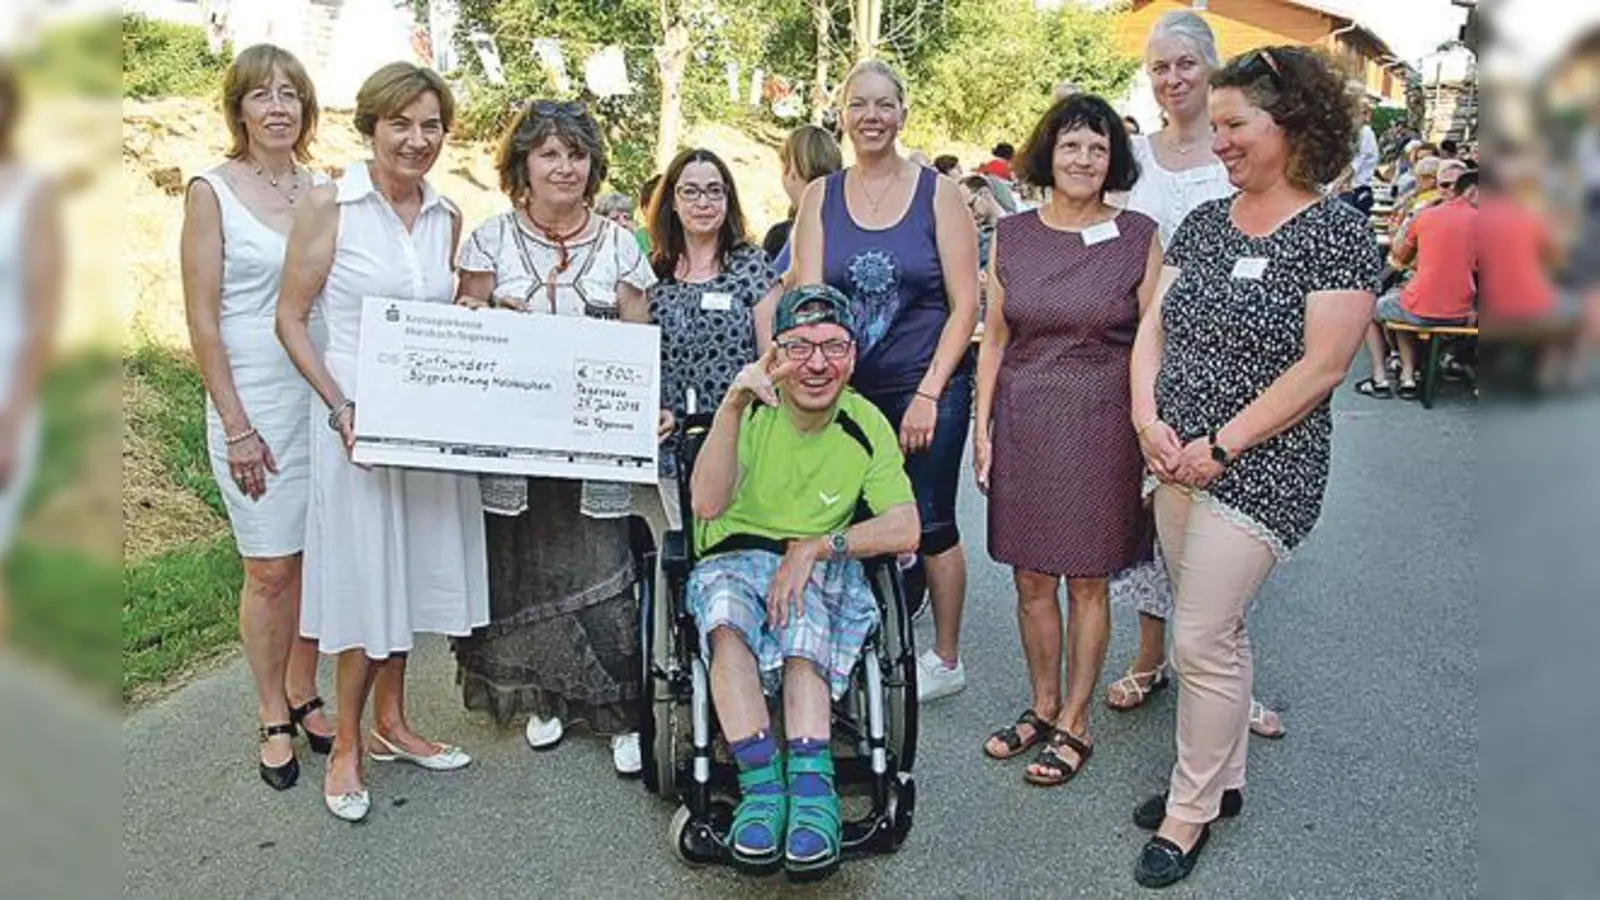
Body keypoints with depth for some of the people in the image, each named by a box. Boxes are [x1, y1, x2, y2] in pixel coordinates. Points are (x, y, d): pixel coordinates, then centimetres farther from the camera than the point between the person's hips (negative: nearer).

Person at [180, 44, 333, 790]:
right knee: (270, 569, 3)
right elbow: (202, 319, -7)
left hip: (328, 401, 4)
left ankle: (303, 694, 28)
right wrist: (236, 424, -11)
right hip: (257, 408, -3)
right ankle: (273, 720, 20)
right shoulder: (212, 192, -4)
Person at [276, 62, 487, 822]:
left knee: (412, 572, 14)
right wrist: (341, 408, -16)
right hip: (357, 419, -5)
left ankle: (391, 721, 31)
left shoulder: (446, 218, 7)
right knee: (364, 579, 2)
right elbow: (291, 318, -6)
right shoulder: (328, 205, -7)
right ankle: (346, 745, 20)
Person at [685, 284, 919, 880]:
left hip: (825, 569, 1)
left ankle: (809, 785, -36)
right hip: (734, 558, -1)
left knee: (803, 621, -33)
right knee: (726, 617, -34)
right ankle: (762, 783, -36)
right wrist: (732, 405, -35)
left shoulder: (866, 425, -2)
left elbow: (905, 530, -9)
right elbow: (707, 504, -23)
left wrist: (816, 546, -20)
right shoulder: (753, 408, -8)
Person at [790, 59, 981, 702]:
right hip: (848, 389, 3)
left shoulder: (938, 192, -1)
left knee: (929, 524, 5)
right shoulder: (820, 198, 5)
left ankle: (946, 660, 22)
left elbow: (965, 305, -4)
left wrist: (928, 394, -11)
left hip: (928, 387, -2)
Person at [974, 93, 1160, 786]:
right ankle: (1043, 707, 27)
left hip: (1102, 422, -2)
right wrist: (982, 427, 4)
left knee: (1087, 580, 5)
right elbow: (994, 340, 8)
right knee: (1031, 578, 10)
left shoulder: (1138, 236, 0)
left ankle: (1073, 723, 19)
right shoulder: (1011, 236, 6)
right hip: (1023, 420, 3)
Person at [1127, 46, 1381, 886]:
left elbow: (1320, 367, -15)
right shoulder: (1202, 223, 9)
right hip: (1179, 463, 6)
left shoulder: (1338, 234, -10)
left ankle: (1191, 809, 14)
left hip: (1259, 471, -6)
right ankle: (1221, 777, 34)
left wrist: (1219, 448, -17)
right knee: (1217, 630, 17)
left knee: (1201, 639, -4)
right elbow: (1153, 327, 8)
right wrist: (1148, 417, -8)